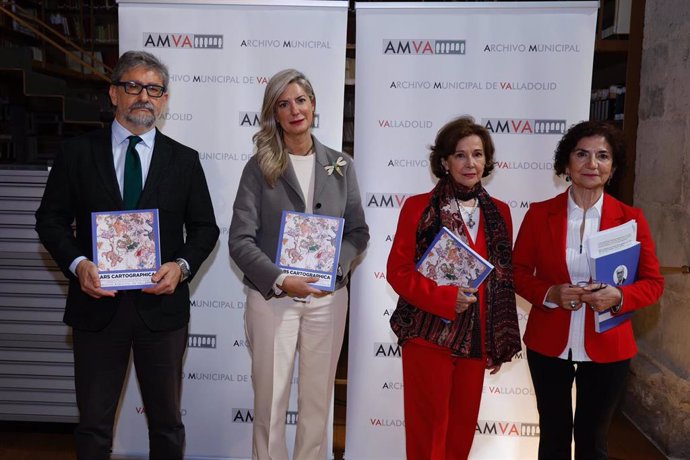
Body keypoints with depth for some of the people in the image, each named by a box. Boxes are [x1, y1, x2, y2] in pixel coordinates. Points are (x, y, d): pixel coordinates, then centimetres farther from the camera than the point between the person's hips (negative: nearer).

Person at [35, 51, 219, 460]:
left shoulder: (185, 160, 3)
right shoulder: (77, 153, 2)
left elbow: (205, 227, 4)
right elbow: (51, 218, 4)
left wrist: (182, 266, -14)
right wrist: (77, 264, -13)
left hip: (161, 304, 1)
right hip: (97, 303, 0)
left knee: (167, 421, 15)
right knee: (93, 423, 14)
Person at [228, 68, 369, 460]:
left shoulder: (341, 166, 6)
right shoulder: (259, 167, -2)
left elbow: (358, 231, 6)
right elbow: (241, 240, -8)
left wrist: (332, 267, -12)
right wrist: (281, 280, -19)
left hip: (328, 297, 2)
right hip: (272, 297, -2)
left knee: (318, 400, 14)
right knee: (270, 401, 8)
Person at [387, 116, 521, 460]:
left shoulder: (498, 213, 7)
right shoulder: (419, 207, -5)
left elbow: (504, 281, 10)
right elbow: (397, 270, -8)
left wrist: (501, 343, 8)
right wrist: (445, 298, -20)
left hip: (477, 340, 4)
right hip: (428, 337, -4)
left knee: (463, 427, 16)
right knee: (428, 430, 6)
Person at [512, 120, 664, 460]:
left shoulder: (631, 218, -4)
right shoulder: (539, 214, -5)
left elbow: (653, 282, 0)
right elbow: (518, 271, 1)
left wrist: (618, 297, -20)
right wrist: (549, 294, -18)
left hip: (607, 349, 0)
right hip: (548, 345, 0)